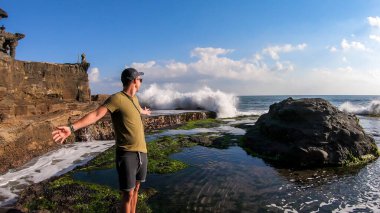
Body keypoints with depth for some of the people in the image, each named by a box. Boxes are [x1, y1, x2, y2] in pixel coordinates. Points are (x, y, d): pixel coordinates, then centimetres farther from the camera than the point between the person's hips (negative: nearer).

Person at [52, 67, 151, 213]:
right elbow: (96, 114, -22)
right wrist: (72, 128, -36)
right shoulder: (117, 98, -11)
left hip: (141, 151, 8)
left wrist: (145, 112, 63)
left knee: (135, 189, 16)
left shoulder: (134, 99, 15)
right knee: (128, 194, -1)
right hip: (127, 153, -8)